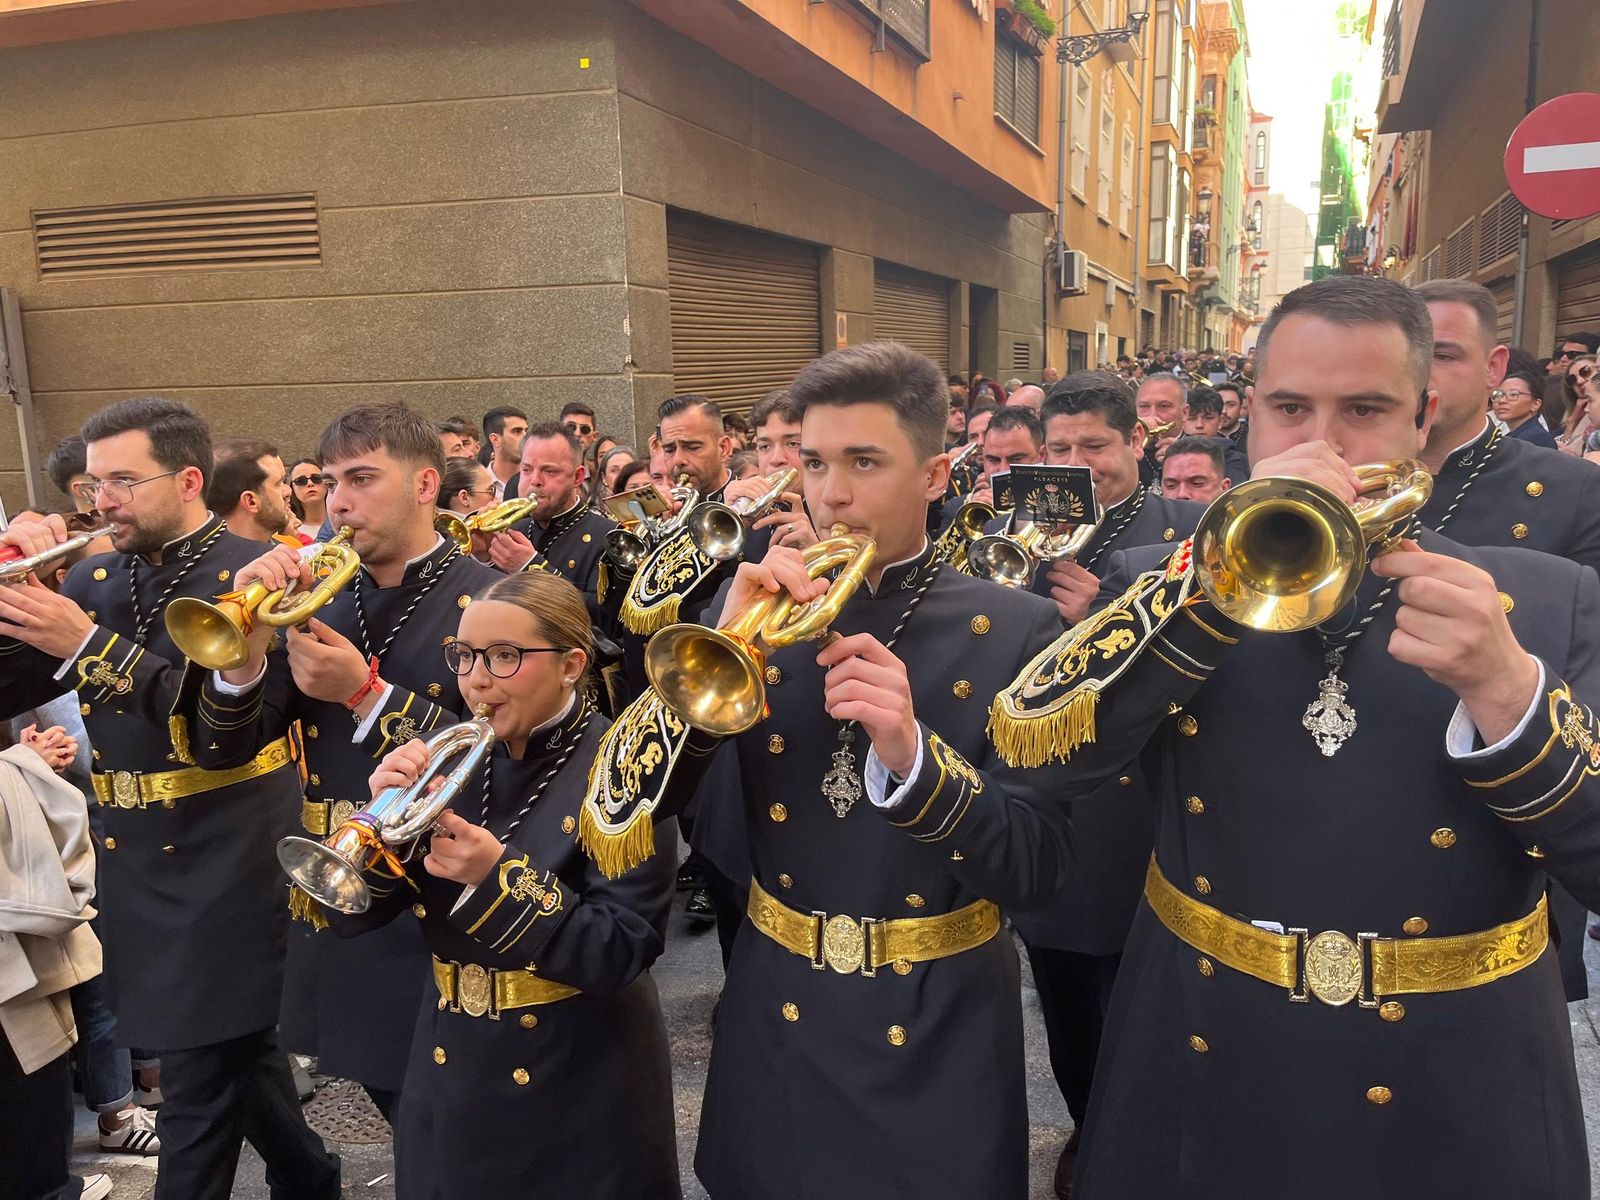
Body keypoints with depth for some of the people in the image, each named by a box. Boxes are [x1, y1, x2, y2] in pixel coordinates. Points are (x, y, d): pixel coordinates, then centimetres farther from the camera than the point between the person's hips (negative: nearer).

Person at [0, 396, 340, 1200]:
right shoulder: (93, 580, 7)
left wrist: (87, 645, -27)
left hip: (229, 874, -7)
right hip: (137, 875, 7)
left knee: (199, 1094, 1)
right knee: (238, 1052, 21)